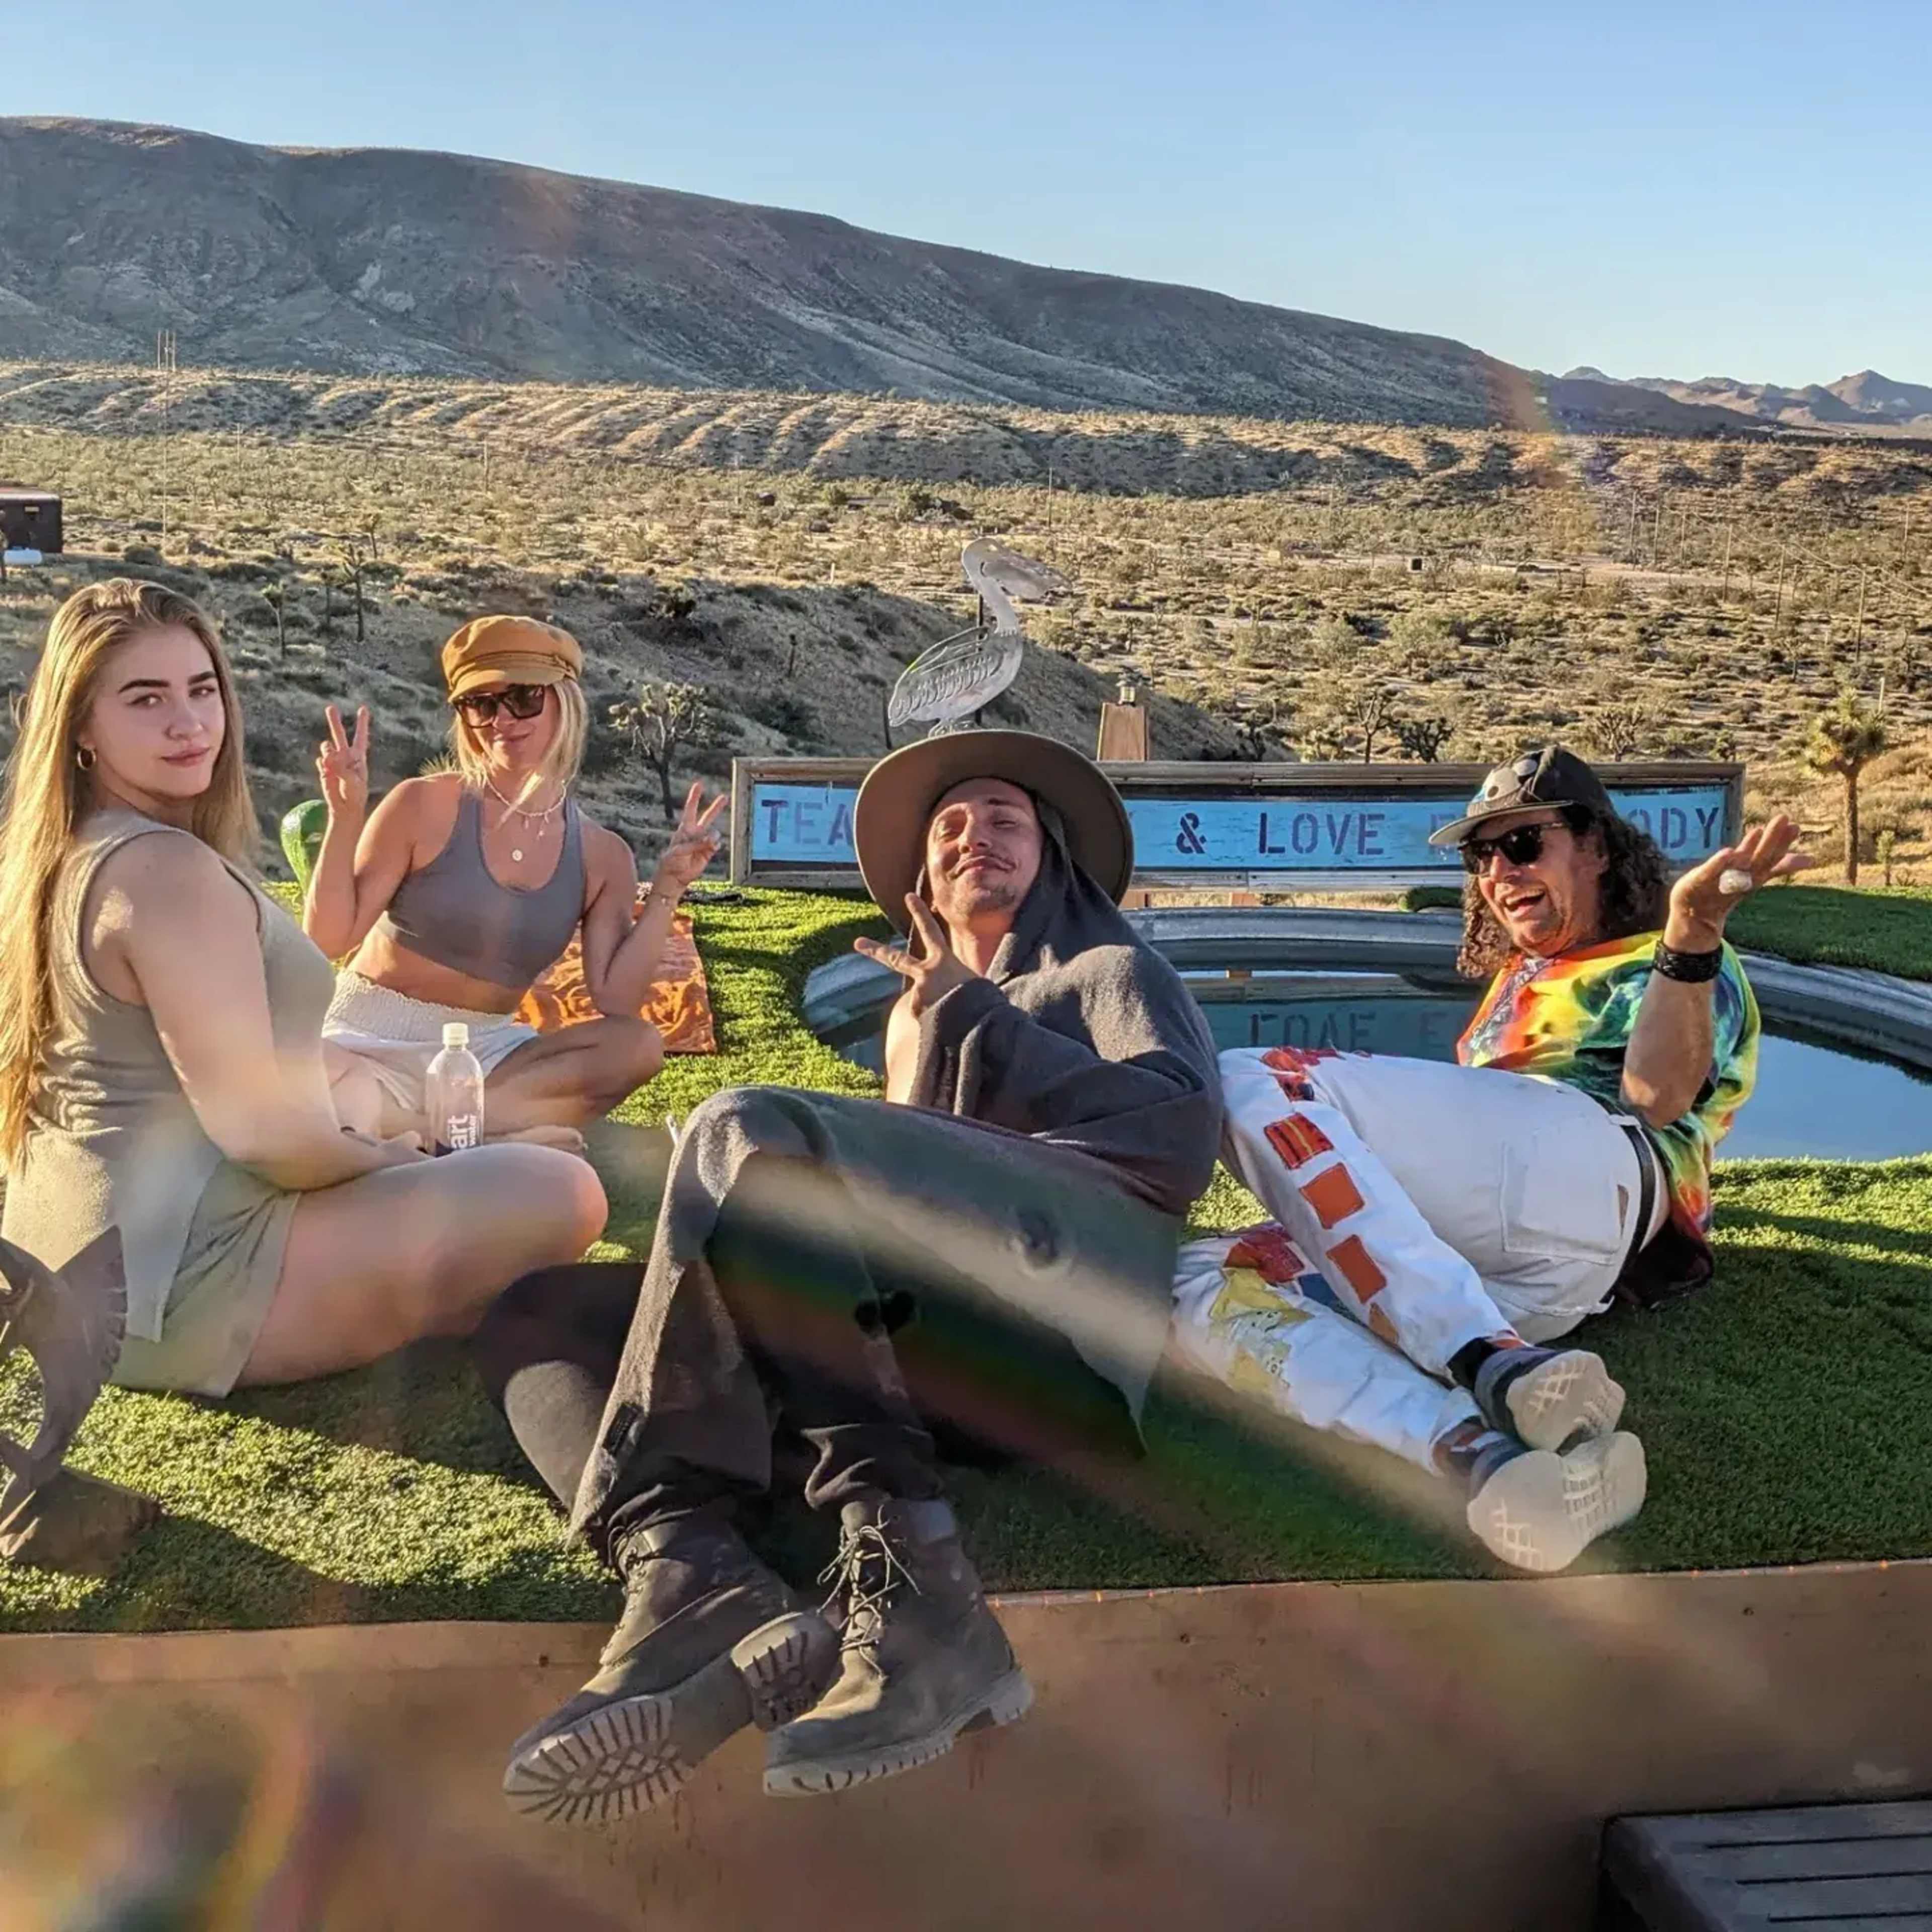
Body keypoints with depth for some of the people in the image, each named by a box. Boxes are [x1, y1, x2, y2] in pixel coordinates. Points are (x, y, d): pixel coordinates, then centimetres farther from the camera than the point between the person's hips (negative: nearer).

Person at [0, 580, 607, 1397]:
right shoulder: (170, 871, -23)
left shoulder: (66, 855, 9)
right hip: (176, 1280, -11)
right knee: (564, 1196, -12)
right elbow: (258, 1127, -26)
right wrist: (384, 1161, -5)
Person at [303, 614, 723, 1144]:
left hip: (483, 1051, 5)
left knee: (638, 1048, -23)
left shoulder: (602, 856, 1)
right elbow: (329, 940, -9)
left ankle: (415, 1129, -23)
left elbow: (616, 1000, -6)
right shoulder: (425, 806, -9)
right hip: (369, 1041, -4)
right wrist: (345, 819, -20)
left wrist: (666, 890, -10)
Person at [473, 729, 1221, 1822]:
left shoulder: (1112, 970, 24)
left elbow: (1181, 1137, 3)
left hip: (1077, 1276, -6)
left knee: (749, 1136, -29)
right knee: (536, 1316, -5)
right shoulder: (916, 1018, 41)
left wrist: (972, 1014, 7)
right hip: (935, 1348, 7)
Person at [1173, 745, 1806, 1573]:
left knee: (1254, 1083, -24)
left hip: (1586, 1170, -6)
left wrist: (1692, 937, -18)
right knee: (1203, 1290, -19)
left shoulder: (1671, 967, 21)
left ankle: (1493, 1368, -41)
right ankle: (1473, 1451, -44)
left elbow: (1656, 1094, -3)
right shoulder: (1517, 981, 43)